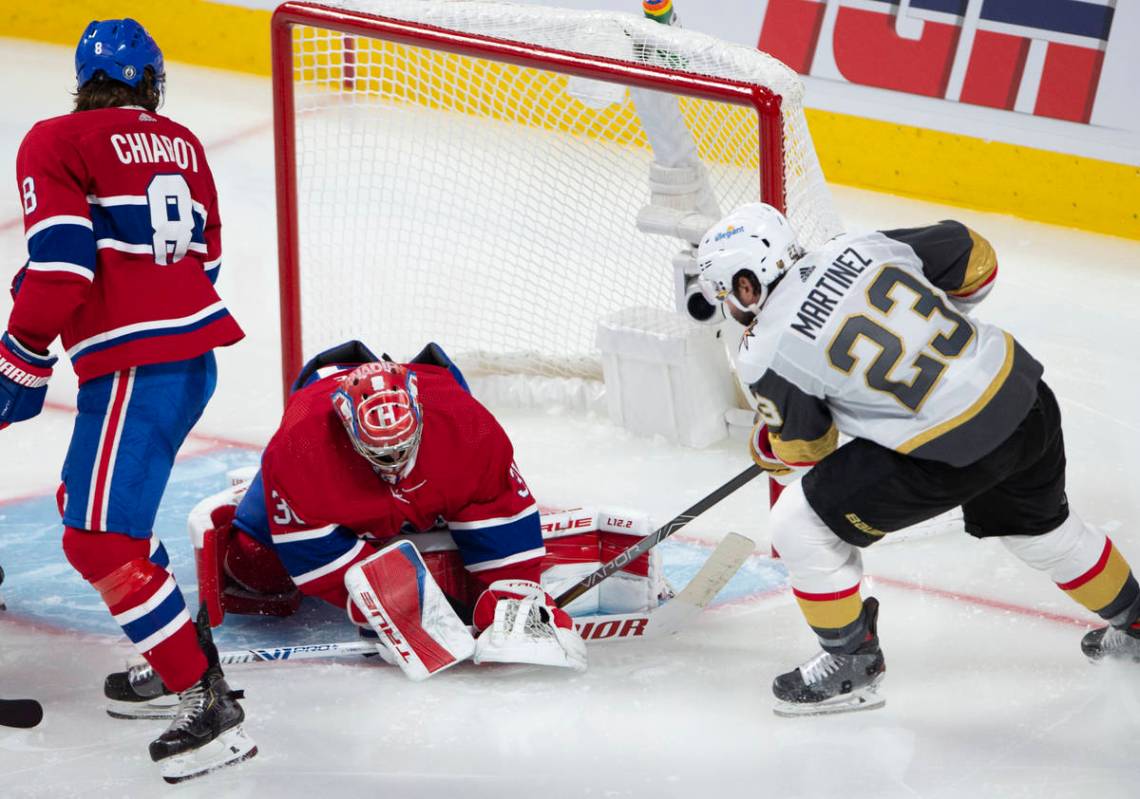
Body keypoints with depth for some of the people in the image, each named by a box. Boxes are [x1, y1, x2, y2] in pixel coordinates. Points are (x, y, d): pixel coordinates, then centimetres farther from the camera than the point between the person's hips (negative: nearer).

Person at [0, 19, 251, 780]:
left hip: (135, 368, -8)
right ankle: (183, 654, 26)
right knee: (88, 504, 23)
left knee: (101, 540, -7)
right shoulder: (181, 144, 17)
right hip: (196, 353, 8)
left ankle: (210, 705, -11)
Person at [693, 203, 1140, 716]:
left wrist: (764, 444, 27)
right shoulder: (857, 248, 4)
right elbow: (973, 258, 13)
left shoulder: (767, 353, -8)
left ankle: (852, 665, 22)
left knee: (800, 525, 7)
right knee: (1038, 527, 34)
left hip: (950, 453, -7)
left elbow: (801, 452, 5)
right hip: (1026, 398, 7)